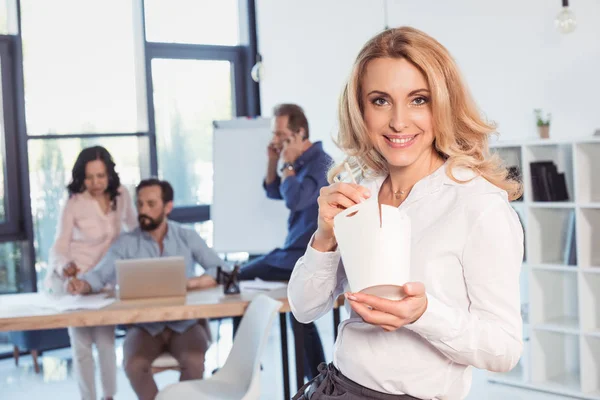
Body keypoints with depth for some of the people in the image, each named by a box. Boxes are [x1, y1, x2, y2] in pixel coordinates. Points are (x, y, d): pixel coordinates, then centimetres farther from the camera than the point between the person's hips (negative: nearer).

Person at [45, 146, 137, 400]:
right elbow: (59, 247, -15)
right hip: (73, 282, -3)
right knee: (82, 345, 1)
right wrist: (64, 266, -35)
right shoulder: (74, 204, -16)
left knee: (106, 342, -2)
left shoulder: (121, 195, -6)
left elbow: (134, 227, 14)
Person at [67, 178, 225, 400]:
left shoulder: (188, 237, 3)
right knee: (134, 365, -28)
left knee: (193, 361, -30)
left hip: (185, 322, 0)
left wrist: (191, 282, -23)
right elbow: (100, 274, -8)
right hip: (145, 325, 1)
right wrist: (83, 285, -32)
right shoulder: (126, 243, 3)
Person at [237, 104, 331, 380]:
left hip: (307, 258, -9)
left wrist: (287, 164, -16)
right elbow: (274, 192, 20)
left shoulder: (320, 163, -17)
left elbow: (295, 199, -29)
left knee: (241, 277, -4)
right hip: (296, 253, 9)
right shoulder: (300, 161, 11)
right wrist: (272, 162, 5)